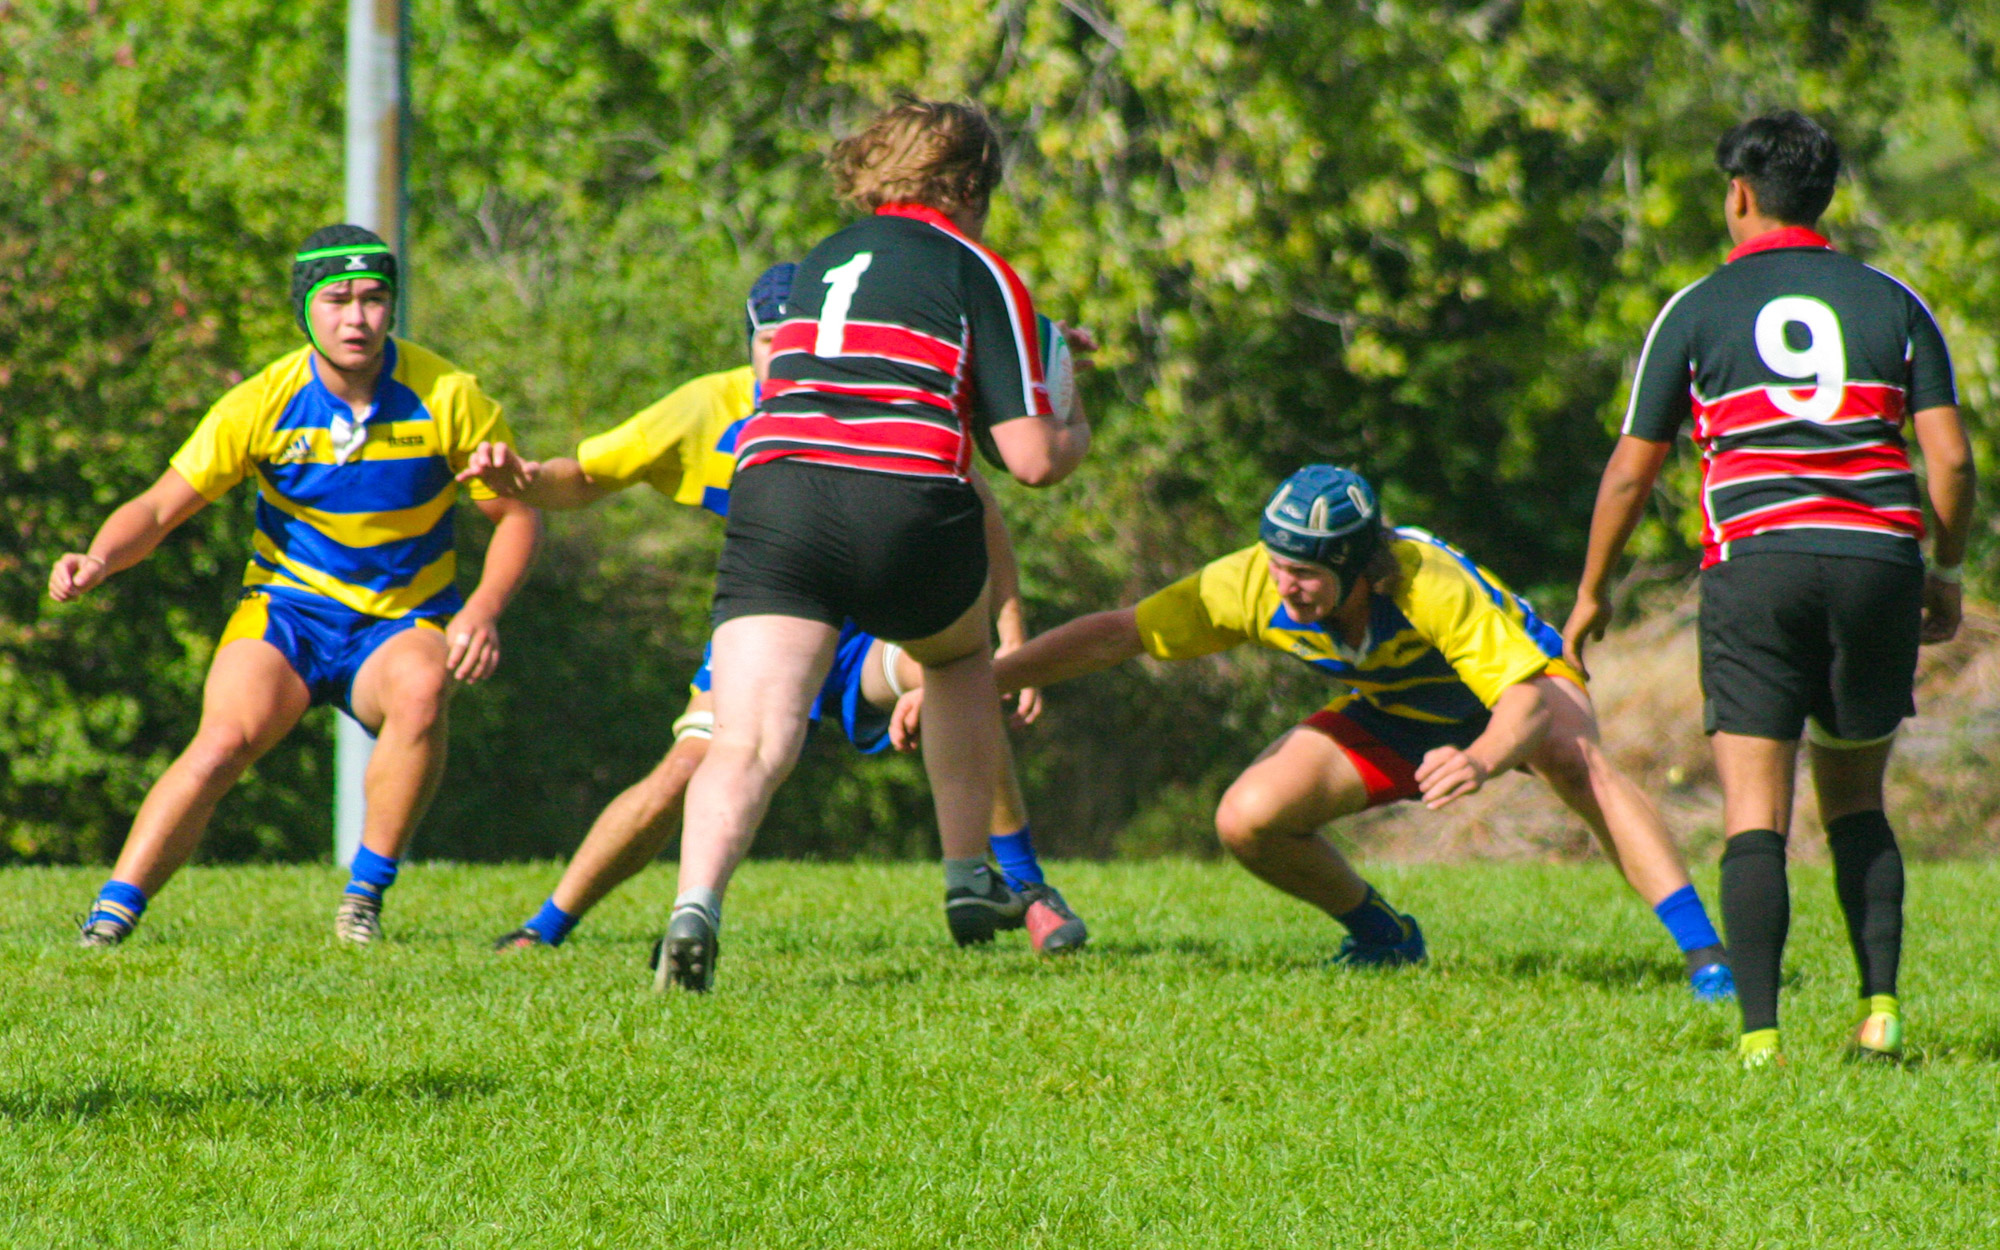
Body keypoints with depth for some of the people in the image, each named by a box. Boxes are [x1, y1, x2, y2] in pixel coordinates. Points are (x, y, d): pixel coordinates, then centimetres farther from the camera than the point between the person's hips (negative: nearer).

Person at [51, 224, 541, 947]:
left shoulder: (448, 398, -10)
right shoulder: (265, 404, -9)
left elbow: (516, 514, -1)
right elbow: (159, 508, -6)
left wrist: (483, 610, -19)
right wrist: (99, 560, -27)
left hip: (404, 622, 0)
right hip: (286, 611, 0)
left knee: (421, 693, -35)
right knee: (225, 738, -27)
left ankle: (365, 897, -22)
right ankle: (109, 917, -24)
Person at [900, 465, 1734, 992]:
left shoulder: (1430, 584, -39)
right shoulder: (1253, 587, -28)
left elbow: (1528, 697, -42)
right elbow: (1116, 634, -23)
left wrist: (1481, 760, -63)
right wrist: (976, 682, -30)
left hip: (1509, 689, -4)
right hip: (1387, 718, 4)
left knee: (1571, 757, -38)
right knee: (1249, 821, -18)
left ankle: (1705, 954, -37)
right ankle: (1381, 937, 10)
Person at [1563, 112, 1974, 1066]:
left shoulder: (1697, 310, 7)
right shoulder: (1893, 304, 11)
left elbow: (1630, 470, 8)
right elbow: (1951, 458, 4)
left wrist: (1591, 594, 20)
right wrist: (1946, 572, 19)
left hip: (1755, 564, -2)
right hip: (1878, 557, 2)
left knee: (1755, 814, -3)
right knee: (1856, 801, 18)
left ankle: (1760, 1033, -16)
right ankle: (1880, 1006, 4)